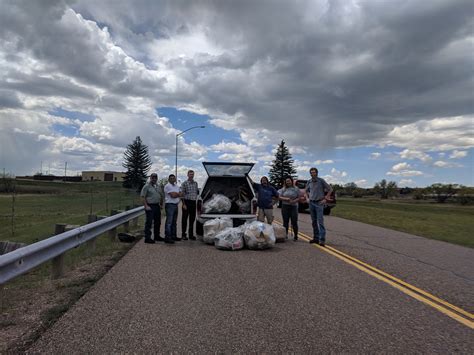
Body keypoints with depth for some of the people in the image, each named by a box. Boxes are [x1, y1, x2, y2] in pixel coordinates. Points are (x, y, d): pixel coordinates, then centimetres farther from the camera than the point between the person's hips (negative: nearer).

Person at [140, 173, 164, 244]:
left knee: (158, 222, 13)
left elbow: (161, 196, 23)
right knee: (149, 222, -5)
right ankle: (147, 238, 0)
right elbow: (142, 197, -12)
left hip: (157, 206, 7)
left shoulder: (158, 187, 16)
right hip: (150, 206, -7)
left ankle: (157, 236, 26)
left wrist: (161, 204, 13)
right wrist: (146, 206, -18)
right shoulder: (147, 186, -6)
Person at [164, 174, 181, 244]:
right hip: (170, 205, -9)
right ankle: (167, 237, -9)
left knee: (174, 222, 13)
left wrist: (176, 194, -8)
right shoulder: (168, 186, -9)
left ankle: (173, 236, 21)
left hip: (175, 205, 9)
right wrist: (178, 194, 0)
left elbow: (180, 195, 12)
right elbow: (173, 195, -18)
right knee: (169, 222, -10)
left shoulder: (176, 186, 18)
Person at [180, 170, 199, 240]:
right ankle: (183, 235, 7)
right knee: (184, 219, 0)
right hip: (187, 202, -5)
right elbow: (182, 194, -7)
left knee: (192, 219, 9)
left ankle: (191, 234, 17)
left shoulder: (195, 183, 13)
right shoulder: (184, 183, -3)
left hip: (193, 203, 5)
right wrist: (184, 204, -13)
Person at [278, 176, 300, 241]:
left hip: (293, 206, -2)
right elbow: (279, 197, 5)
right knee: (285, 221, 4)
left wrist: (294, 201, -16)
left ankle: (295, 235, 6)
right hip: (285, 206, 2)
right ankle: (285, 235, 13)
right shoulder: (283, 189, 10)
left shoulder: (296, 189, 5)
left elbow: (298, 197, 2)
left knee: (294, 222, -5)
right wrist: (286, 199, -11)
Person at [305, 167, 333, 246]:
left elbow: (330, 189, -1)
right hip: (311, 203, 5)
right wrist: (307, 198, 12)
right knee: (314, 221, 10)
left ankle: (322, 240, -12)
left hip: (319, 203, -5)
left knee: (320, 221, -11)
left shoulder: (321, 181, -5)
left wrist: (325, 199, -6)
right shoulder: (309, 182, 9)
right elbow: (306, 191, 27)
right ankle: (316, 238, 18)